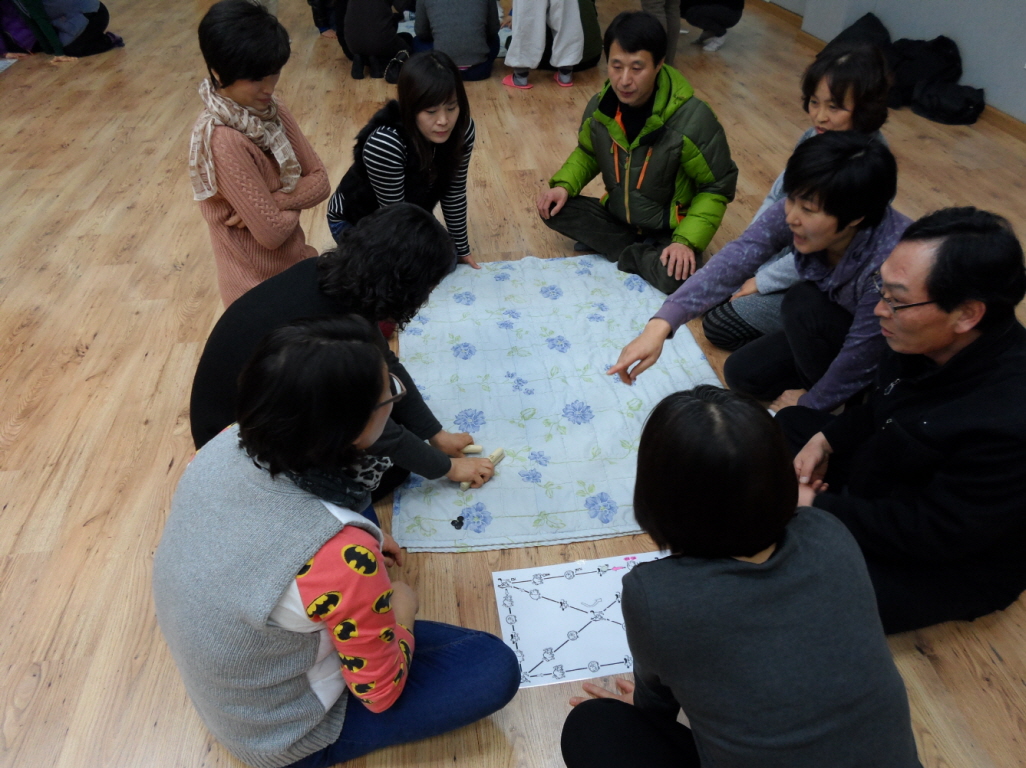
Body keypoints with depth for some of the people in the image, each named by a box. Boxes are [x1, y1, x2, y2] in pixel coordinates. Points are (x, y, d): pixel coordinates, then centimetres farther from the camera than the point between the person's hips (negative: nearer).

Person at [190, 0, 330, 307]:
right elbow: (271, 233, -26)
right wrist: (295, 201, -7)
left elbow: (319, 180, -4)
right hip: (262, 287, -7)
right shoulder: (223, 140, -27)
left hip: (294, 264, 7)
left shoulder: (269, 109, -3)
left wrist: (275, 201, -20)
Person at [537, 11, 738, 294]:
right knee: (554, 209, -13)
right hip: (618, 217, 5)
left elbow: (717, 188, -16)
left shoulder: (693, 119, -25)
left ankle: (628, 253, -3)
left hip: (669, 230, -5)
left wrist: (687, 240, -28)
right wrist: (564, 185, -10)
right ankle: (642, 253, -9)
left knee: (675, 276, -35)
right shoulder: (599, 107, -10)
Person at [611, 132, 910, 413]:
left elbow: (861, 358, -29)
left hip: (884, 356, -5)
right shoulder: (796, 209, -24)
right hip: (831, 331, 5)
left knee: (805, 302, -30)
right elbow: (733, 261, -34)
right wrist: (660, 325, -44)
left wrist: (810, 403, -15)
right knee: (741, 373, -1)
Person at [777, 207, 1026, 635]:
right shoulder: (931, 343, -15)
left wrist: (815, 505, -23)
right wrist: (827, 439, -7)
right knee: (790, 423, 15)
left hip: (951, 562, -8)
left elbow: (933, 533, -29)